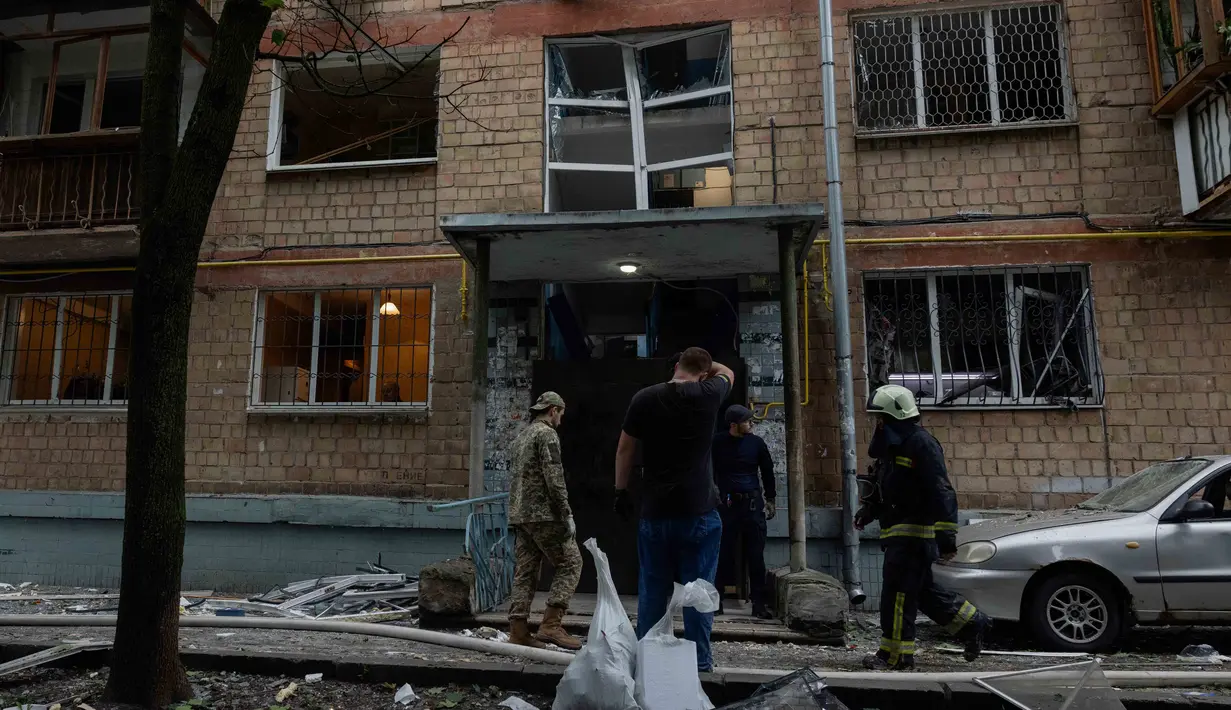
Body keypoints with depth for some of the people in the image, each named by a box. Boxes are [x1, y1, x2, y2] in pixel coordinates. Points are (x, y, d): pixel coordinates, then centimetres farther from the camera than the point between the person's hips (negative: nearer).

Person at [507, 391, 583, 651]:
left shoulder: (521, 436, 20)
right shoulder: (547, 434, -8)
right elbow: (554, 478, -17)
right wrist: (567, 515, -15)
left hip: (519, 514, 9)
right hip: (543, 514, -9)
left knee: (524, 571, 9)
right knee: (570, 563, -2)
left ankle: (518, 631, 8)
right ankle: (551, 624, -8)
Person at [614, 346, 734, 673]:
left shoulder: (645, 398, 0)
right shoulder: (708, 395, -4)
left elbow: (624, 450, 4)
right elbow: (727, 373, 19)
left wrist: (620, 491, 14)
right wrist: (704, 361, 31)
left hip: (654, 511, 2)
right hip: (699, 511, -2)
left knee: (652, 590, 11)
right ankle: (699, 661, 12)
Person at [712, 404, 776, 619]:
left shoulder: (756, 442, 2)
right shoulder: (717, 442, -2)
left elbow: (767, 472, 12)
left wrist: (769, 500, 12)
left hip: (753, 503, 1)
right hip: (726, 503, -1)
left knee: (756, 554, 2)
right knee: (723, 553, 2)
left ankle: (758, 604, 9)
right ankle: (716, 600, 13)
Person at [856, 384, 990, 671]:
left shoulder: (921, 444, -15)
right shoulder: (890, 445, 15)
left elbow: (941, 492, -21)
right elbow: (882, 487, 25)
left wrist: (946, 533, -25)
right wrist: (868, 508, 9)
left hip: (914, 534, -10)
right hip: (898, 534, 10)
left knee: (898, 593, -6)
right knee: (923, 590, 17)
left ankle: (895, 655, 2)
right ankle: (971, 623, 30)